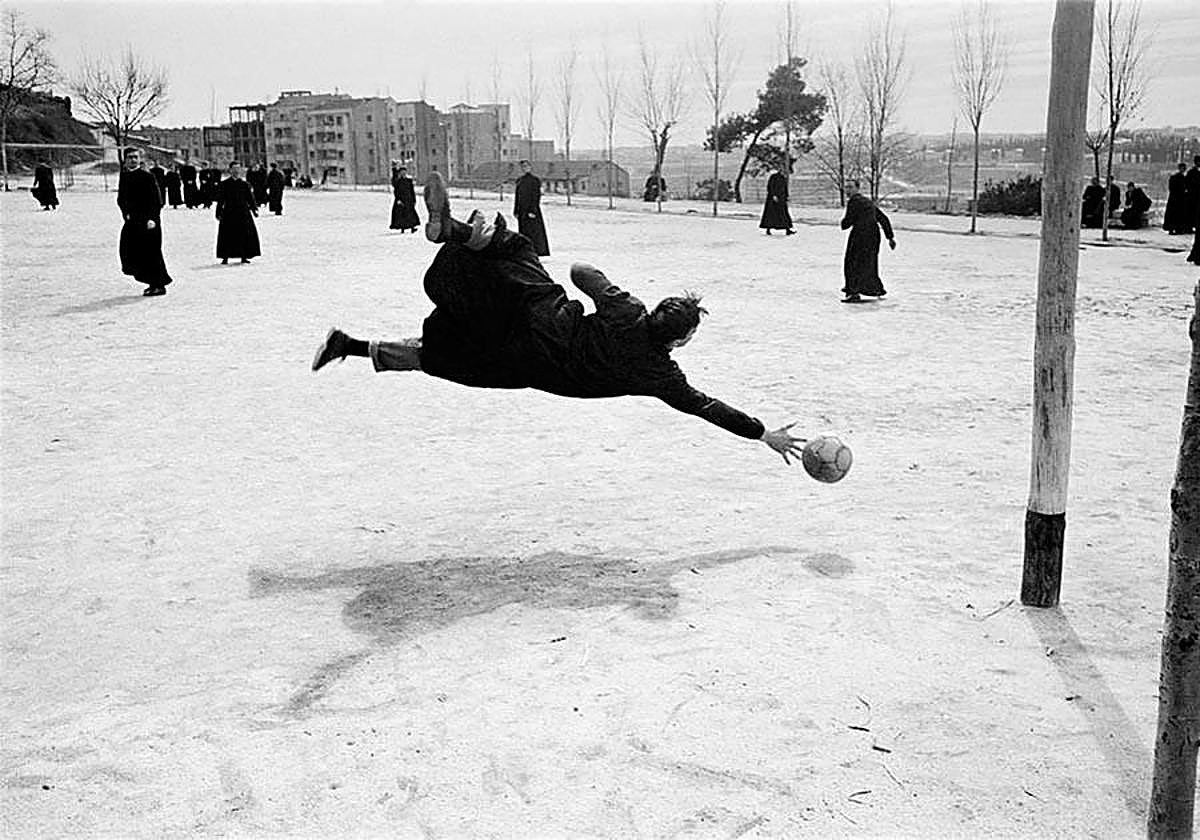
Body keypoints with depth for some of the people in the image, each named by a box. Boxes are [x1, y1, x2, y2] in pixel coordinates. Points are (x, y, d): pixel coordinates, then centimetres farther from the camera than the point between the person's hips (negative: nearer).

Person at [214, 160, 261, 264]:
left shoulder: (244, 183, 8)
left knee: (244, 234, 0)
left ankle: (244, 256, 10)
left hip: (243, 212, 2)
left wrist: (254, 209, 3)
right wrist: (219, 212, 0)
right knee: (227, 235, -3)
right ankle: (225, 257, 4)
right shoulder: (225, 184, 2)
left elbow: (250, 197, 11)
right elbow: (220, 199, 4)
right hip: (229, 212, -2)